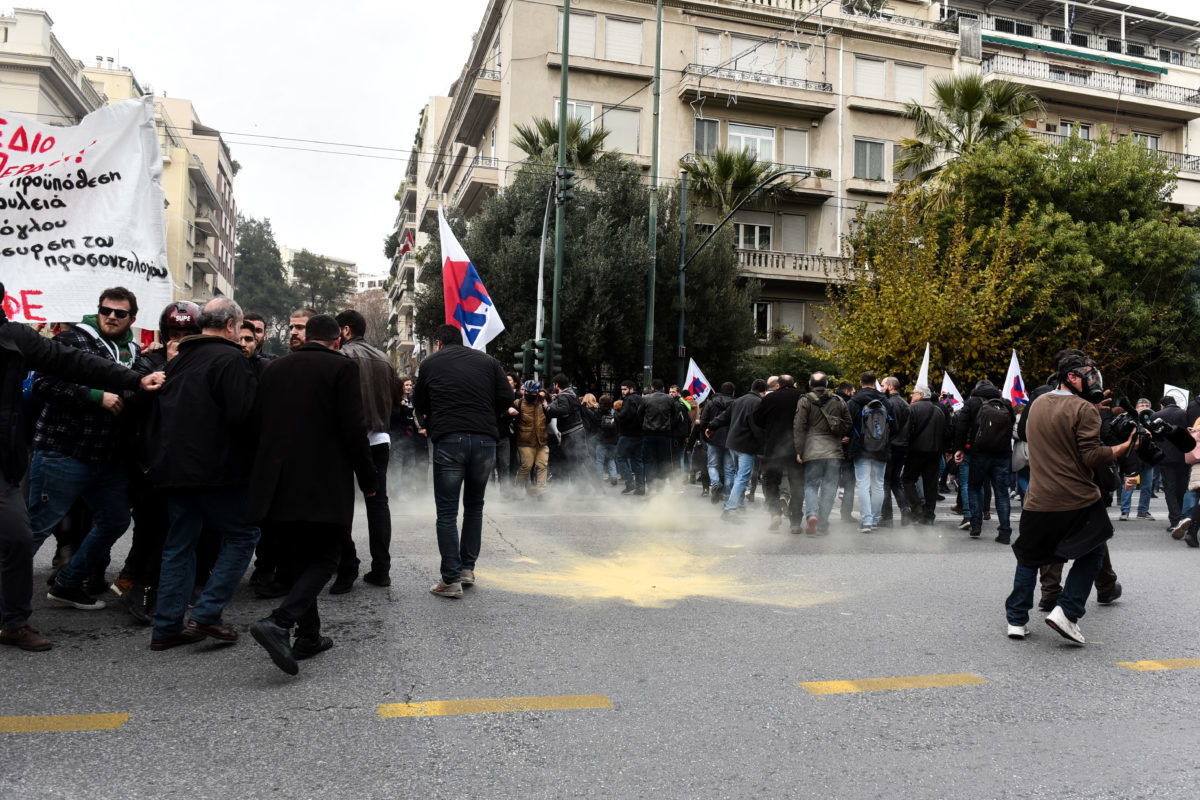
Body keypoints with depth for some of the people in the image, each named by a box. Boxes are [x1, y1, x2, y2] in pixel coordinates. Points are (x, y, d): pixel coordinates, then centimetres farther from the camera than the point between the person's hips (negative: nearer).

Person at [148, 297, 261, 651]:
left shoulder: (178, 359, 14)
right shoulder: (230, 358, -12)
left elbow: (158, 414, 19)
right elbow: (243, 413, -22)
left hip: (174, 466, 8)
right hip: (215, 468, -8)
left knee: (180, 543, 15)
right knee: (242, 535, 5)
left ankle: (166, 627, 18)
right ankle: (207, 614, 0)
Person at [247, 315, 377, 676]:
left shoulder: (275, 367, 11)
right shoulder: (343, 367, -6)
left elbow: (256, 423, 12)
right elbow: (354, 429, -12)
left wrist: (266, 476, 20)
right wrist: (369, 480, -3)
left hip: (280, 481, 6)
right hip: (326, 483, -6)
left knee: (301, 556, 17)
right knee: (326, 557, 3)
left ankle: (308, 635, 22)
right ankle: (279, 623, -16)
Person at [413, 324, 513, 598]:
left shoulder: (431, 362, 11)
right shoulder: (487, 360, 13)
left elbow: (419, 405, 17)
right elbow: (506, 398, 5)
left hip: (448, 441, -2)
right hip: (485, 440, 3)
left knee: (447, 512, 3)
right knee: (474, 506, 19)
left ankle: (451, 580, 1)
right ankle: (468, 569, 21)